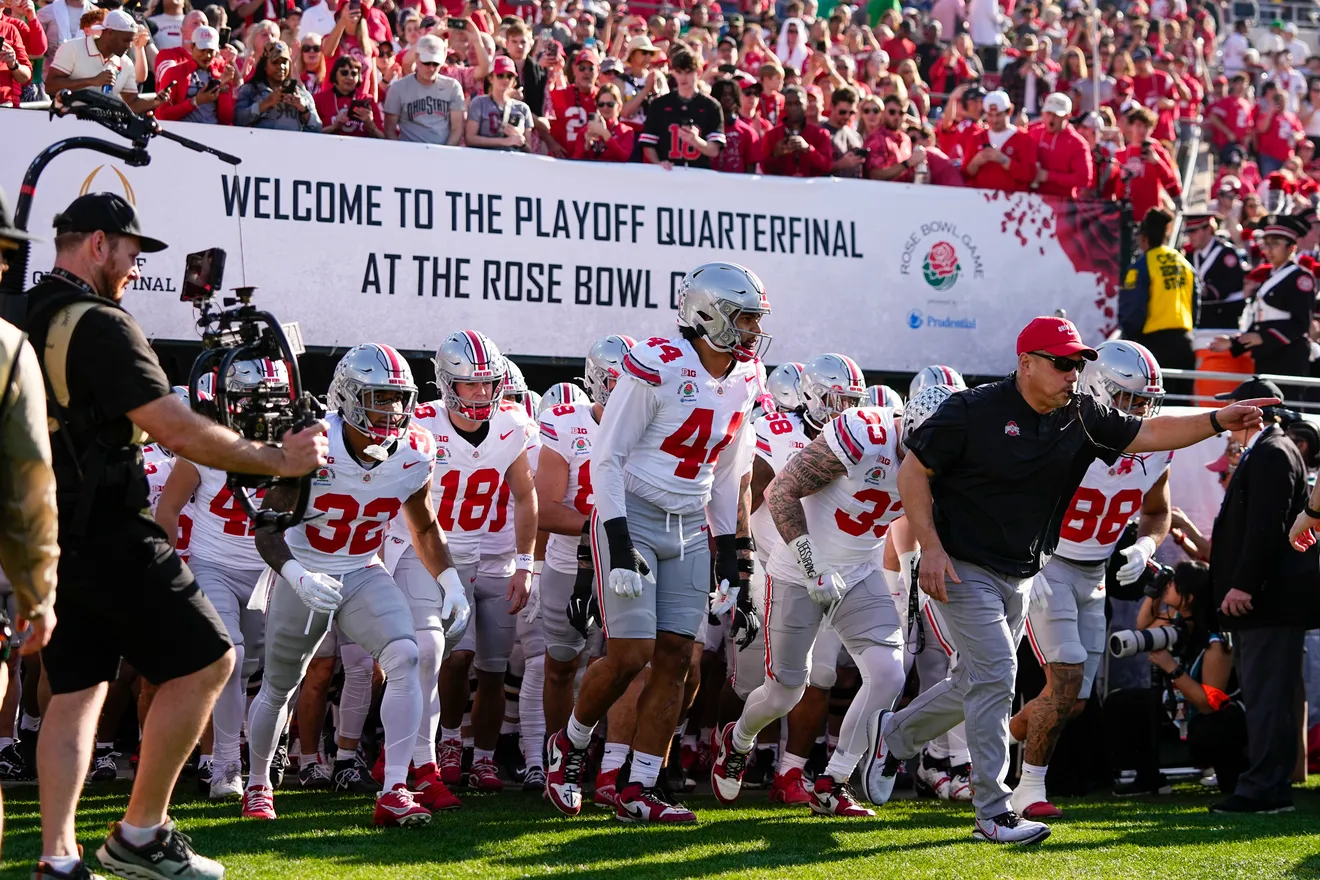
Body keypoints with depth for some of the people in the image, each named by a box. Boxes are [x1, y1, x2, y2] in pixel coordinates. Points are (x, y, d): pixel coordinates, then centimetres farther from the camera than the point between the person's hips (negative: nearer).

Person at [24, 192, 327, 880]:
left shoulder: (25, 320, 11)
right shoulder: (99, 326, -16)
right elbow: (179, 433, -19)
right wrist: (279, 460, -10)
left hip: (46, 534, 9)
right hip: (106, 534, -9)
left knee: (75, 686, 11)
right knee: (204, 663, -1)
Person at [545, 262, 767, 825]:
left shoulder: (742, 382, 6)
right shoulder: (658, 368, -17)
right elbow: (606, 458, -14)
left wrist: (732, 559, 15)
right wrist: (619, 546, -20)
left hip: (690, 530, 7)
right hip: (633, 518, -7)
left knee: (675, 657, -1)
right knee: (630, 655, -11)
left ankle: (638, 792, 4)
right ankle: (569, 746, 16)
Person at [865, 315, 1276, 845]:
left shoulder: (1082, 418, 1)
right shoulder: (974, 412, -15)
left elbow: (1150, 434, 1)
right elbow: (913, 473, -10)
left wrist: (1218, 421, -14)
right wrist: (931, 547, -17)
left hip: (1020, 577, 7)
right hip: (963, 568, -7)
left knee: (974, 685, 15)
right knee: (994, 675, -14)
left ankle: (896, 735, 41)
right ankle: (993, 813, -9)